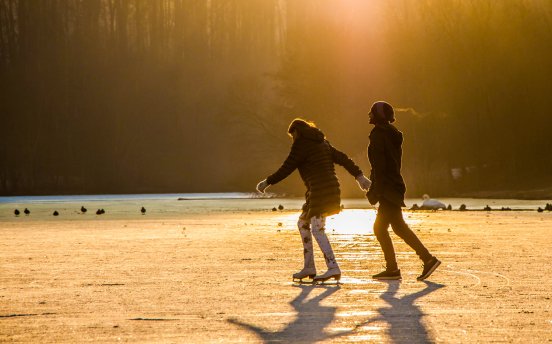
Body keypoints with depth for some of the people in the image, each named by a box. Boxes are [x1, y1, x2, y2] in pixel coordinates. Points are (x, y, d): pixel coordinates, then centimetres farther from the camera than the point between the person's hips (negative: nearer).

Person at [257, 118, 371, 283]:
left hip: (319, 191, -10)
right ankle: (309, 267, 19)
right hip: (331, 188, 10)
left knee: (317, 229, -13)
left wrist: (267, 182, 5)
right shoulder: (322, 143, 20)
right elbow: (342, 158, 16)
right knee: (303, 223, 18)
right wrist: (359, 176, 14)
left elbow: (286, 169, -5)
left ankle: (333, 268, -23)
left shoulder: (301, 145, -5)